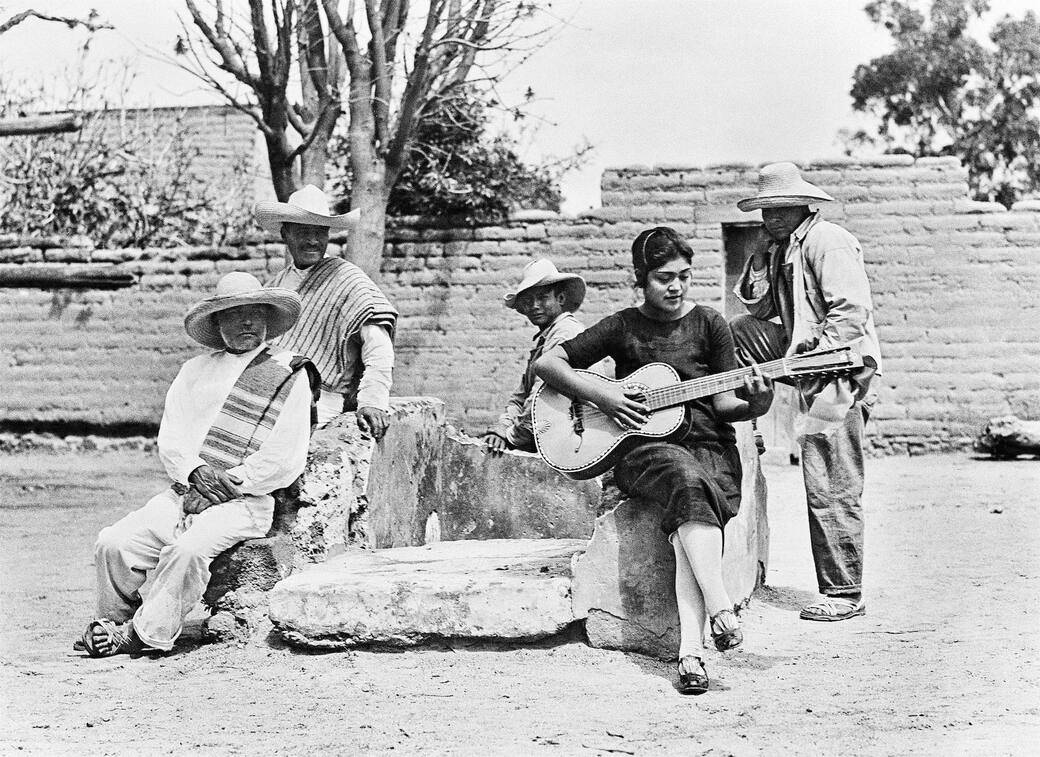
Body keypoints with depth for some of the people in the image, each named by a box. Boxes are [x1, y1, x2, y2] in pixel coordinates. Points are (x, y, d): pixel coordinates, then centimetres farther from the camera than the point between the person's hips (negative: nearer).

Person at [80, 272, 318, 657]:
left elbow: (286, 460, -6)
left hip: (246, 500, -5)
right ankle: (115, 621, 2)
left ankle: (144, 633, -16)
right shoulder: (196, 370, 18)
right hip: (183, 491, 5)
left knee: (188, 549, -31)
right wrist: (196, 473, -9)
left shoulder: (290, 376, 1)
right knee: (114, 543, -16)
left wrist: (229, 483, -10)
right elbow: (170, 437, 10)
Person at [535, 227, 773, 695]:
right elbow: (546, 363, 6)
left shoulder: (708, 324, 10)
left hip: (709, 448, 1)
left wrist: (754, 405, -16)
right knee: (687, 479, -37)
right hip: (642, 450, -1)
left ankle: (690, 650, -45)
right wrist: (600, 396, -6)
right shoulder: (624, 327, 8)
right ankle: (719, 609, -48)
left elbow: (724, 403, 5)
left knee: (688, 517, -33)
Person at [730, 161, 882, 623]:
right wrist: (761, 266, 8)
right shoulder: (783, 248, 19)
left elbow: (851, 311, -19)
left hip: (838, 373, -10)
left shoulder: (826, 241, -10)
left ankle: (845, 595, 2)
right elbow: (758, 309, 22)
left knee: (832, 492, -8)